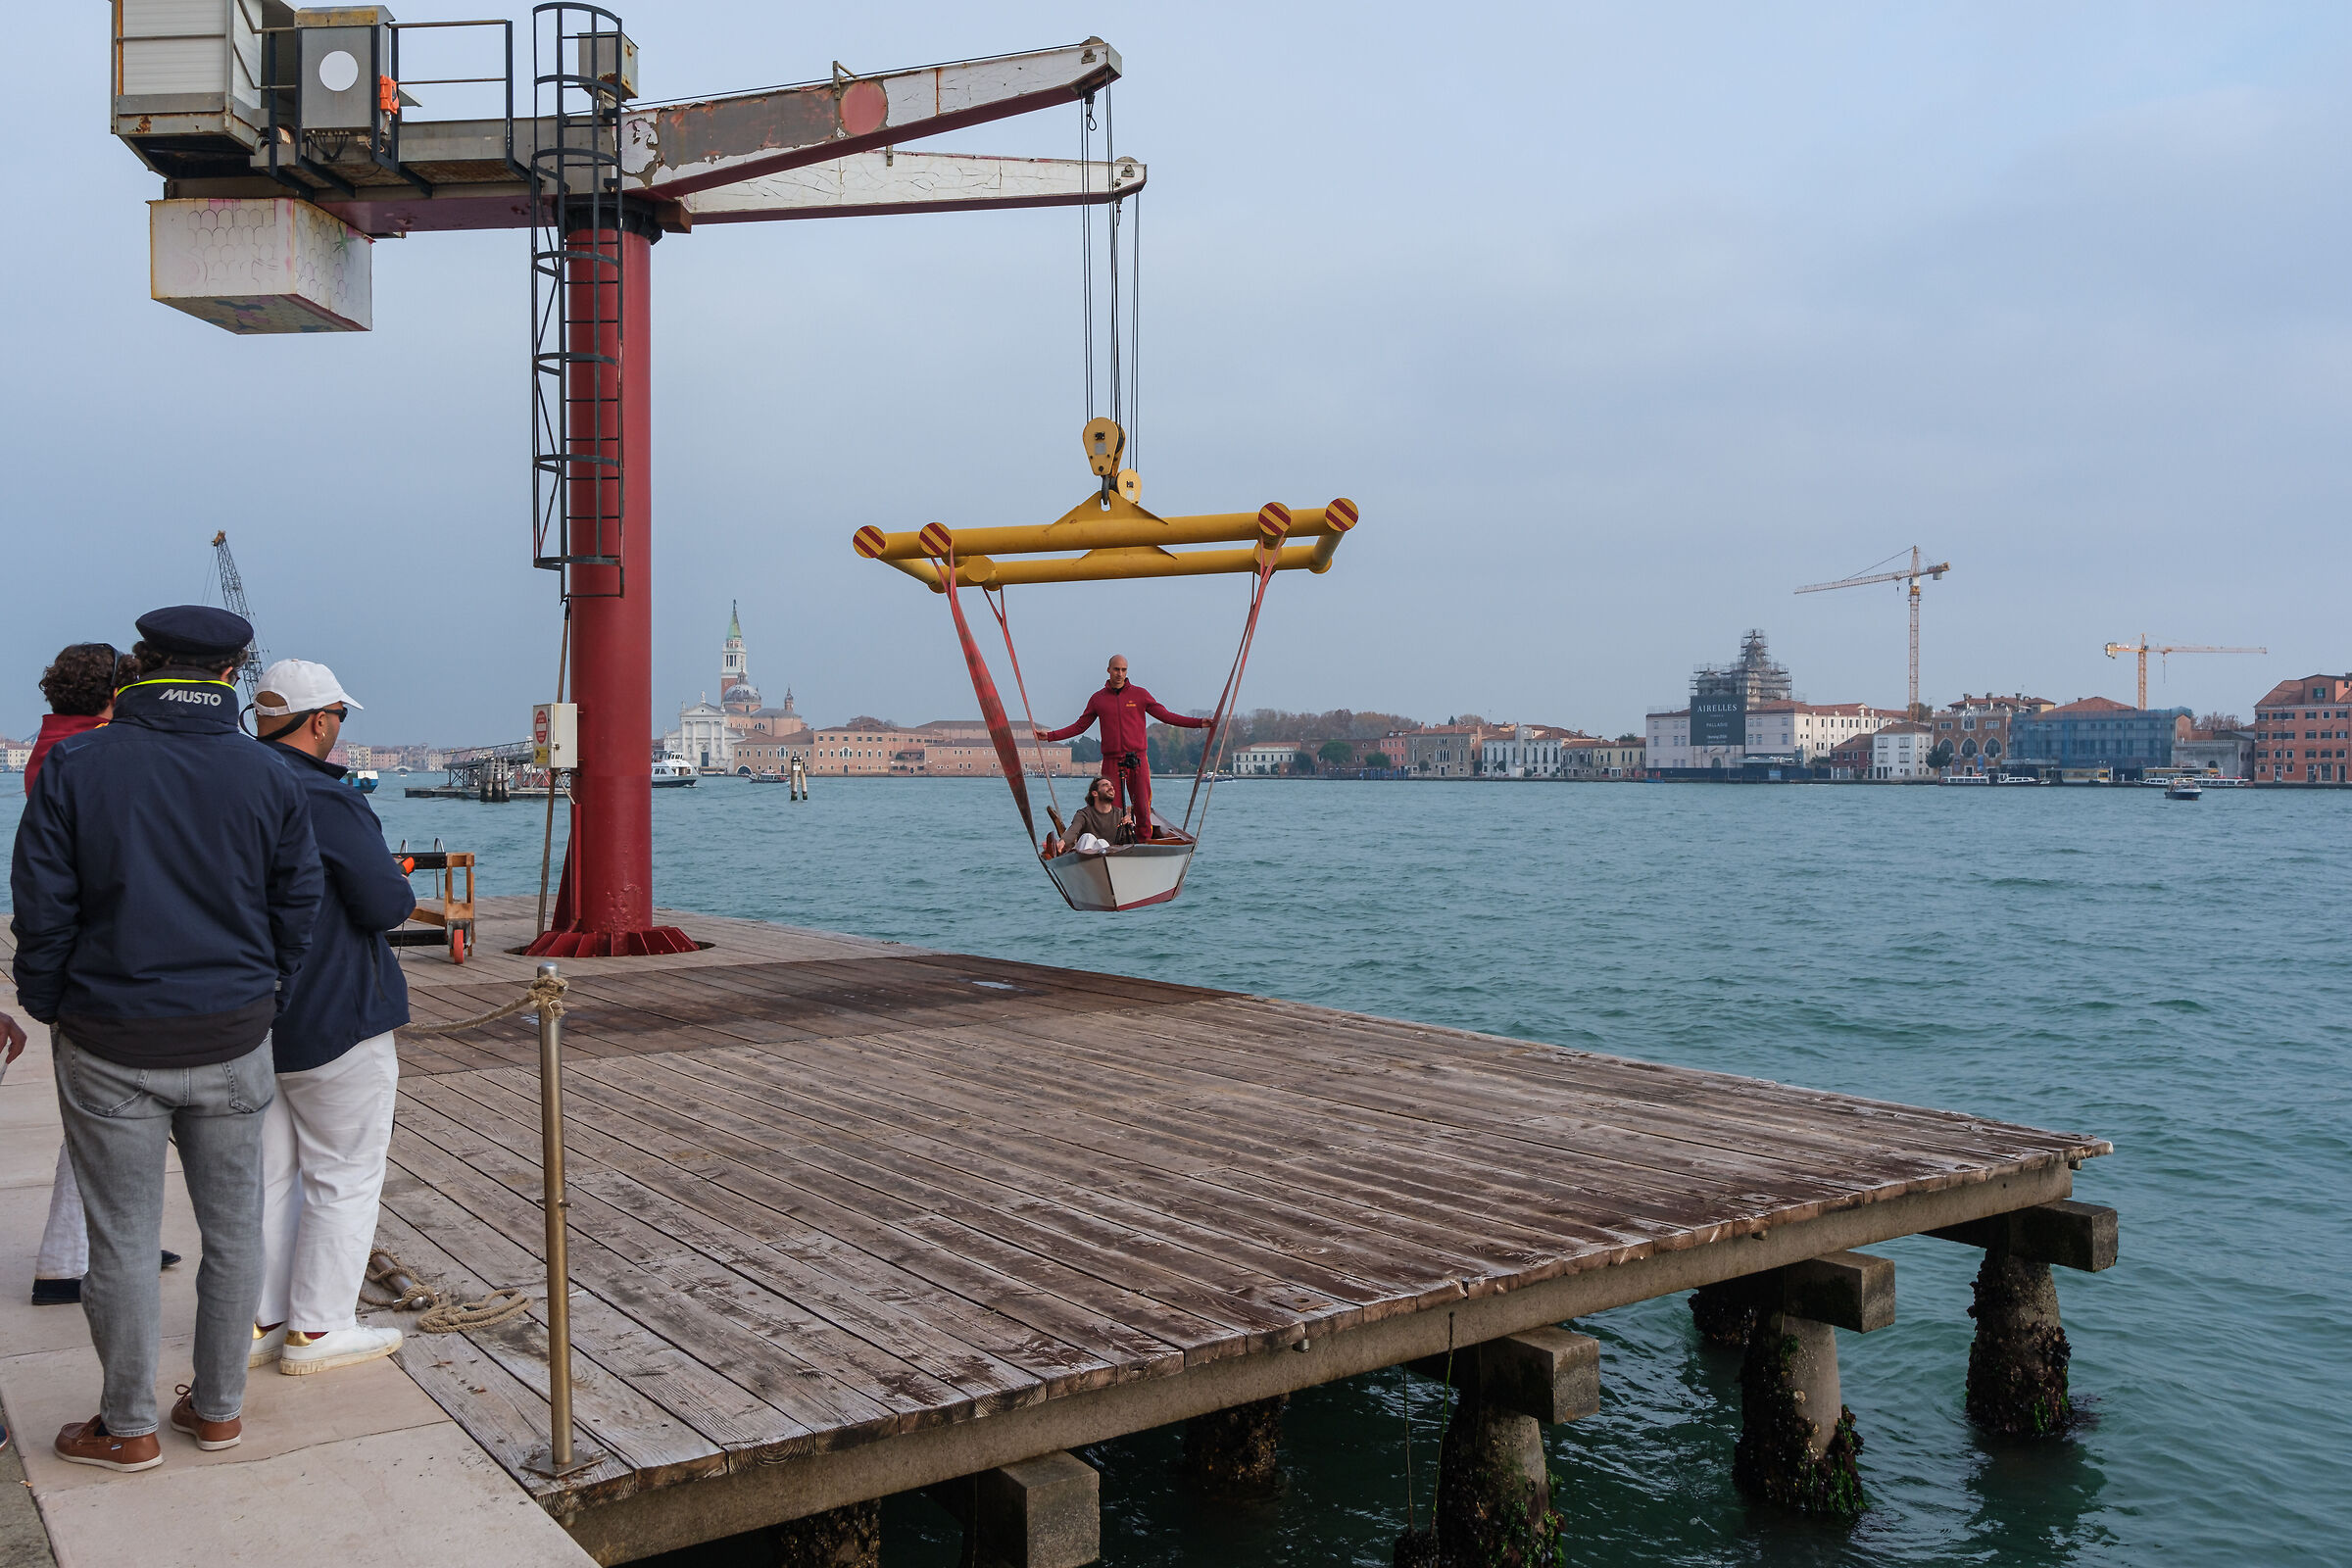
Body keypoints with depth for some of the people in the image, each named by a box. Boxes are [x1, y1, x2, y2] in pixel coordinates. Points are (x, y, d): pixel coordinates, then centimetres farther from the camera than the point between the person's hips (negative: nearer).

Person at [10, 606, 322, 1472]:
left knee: (123, 1239, 9)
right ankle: (219, 1407, 25)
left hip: (111, 1043, -1)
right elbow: (297, 908, 3)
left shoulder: (73, 766, -6)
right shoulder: (270, 776, -2)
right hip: (233, 1041, 1)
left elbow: (42, 907, -5)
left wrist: (48, 1009, 8)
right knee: (233, 1227, 13)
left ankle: (128, 1427, 22)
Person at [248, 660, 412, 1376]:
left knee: (269, 1171, 16)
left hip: (248, 1016, 8)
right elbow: (386, 904, -20)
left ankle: (260, 1322, 24)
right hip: (332, 1019, -8)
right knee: (344, 1174, 4)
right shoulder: (326, 800, -20)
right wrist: (401, 890, 1)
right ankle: (316, 1330, 11)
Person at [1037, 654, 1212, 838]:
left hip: (1138, 761, -1)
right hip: (1112, 762, 1)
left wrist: (1198, 723, -2)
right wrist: (1050, 735, 8)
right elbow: (1079, 726, 15)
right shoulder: (1097, 699, 10)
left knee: (1142, 808, -5)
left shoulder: (1140, 694, 7)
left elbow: (1165, 716, 6)